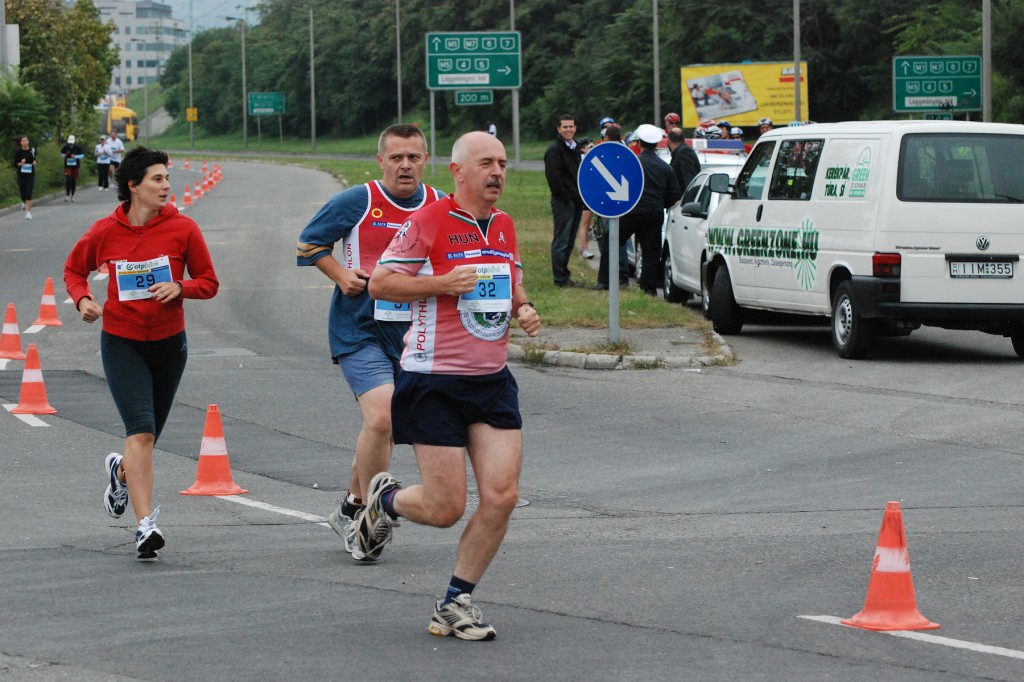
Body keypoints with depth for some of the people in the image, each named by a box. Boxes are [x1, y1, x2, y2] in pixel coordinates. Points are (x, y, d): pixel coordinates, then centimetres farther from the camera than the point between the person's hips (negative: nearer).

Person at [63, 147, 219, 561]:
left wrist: (179, 287, -19)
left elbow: (209, 283, 1)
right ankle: (145, 525, -20)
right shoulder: (105, 232, -6)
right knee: (141, 430, -18)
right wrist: (82, 299, -8)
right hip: (121, 343, -2)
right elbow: (74, 269, 12)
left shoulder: (183, 228, -5)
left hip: (169, 342, 2)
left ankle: (120, 470, 50)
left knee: (148, 435, 14)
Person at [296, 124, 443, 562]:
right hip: (359, 329, -4)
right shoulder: (355, 202, -6)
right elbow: (309, 242, 6)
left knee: (380, 427, 13)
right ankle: (366, 512, -5)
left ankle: (351, 509, 32)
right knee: (381, 416, -21)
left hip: (412, 333, 4)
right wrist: (340, 274, -9)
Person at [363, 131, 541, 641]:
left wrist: (524, 309, 4)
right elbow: (379, 283, -8)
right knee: (445, 509, -5)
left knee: (502, 495, -7)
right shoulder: (427, 223, -10)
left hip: (492, 381, 6)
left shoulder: (505, 226, 11)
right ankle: (385, 500, 30)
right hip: (434, 382, -6)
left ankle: (455, 603, 8)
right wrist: (443, 283, -19)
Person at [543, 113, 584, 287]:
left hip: (575, 201, 8)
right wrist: (566, 197, -17)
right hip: (563, 201, -8)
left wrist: (580, 197, 12)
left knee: (569, 240, 12)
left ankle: (564, 276, 18)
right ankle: (560, 278, -5)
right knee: (561, 240, -6)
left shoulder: (575, 148, 17)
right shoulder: (554, 150, -10)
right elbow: (553, 178, -17)